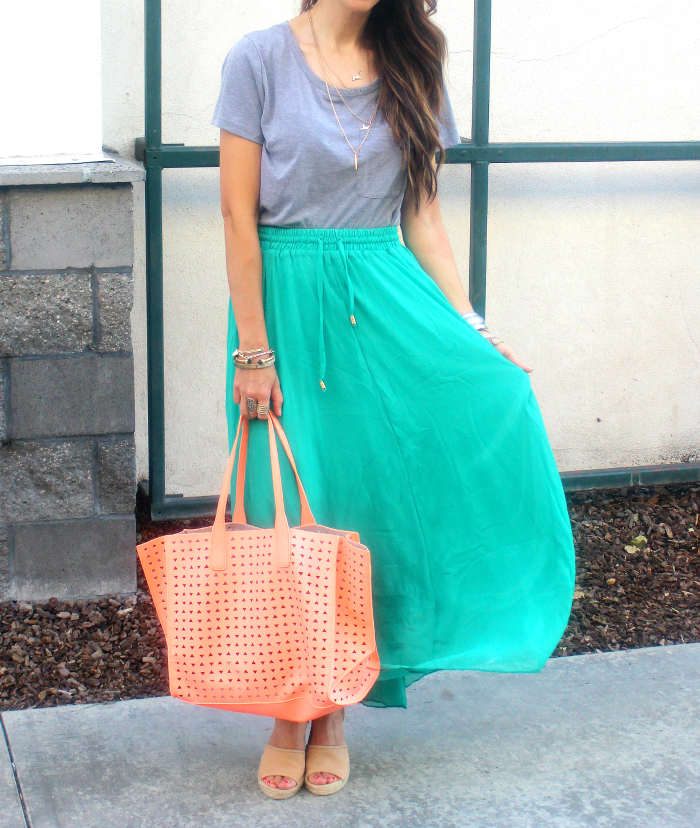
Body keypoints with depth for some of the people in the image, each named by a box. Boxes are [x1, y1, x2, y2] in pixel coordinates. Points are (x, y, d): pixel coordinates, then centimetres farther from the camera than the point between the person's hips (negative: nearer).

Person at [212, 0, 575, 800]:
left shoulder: (407, 69, 10)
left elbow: (422, 215, 9)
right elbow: (239, 214, -5)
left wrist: (469, 329, 0)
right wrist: (253, 351, -10)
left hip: (385, 299, 4)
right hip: (287, 302, -3)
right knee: (289, 512, -2)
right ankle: (290, 718, 20)